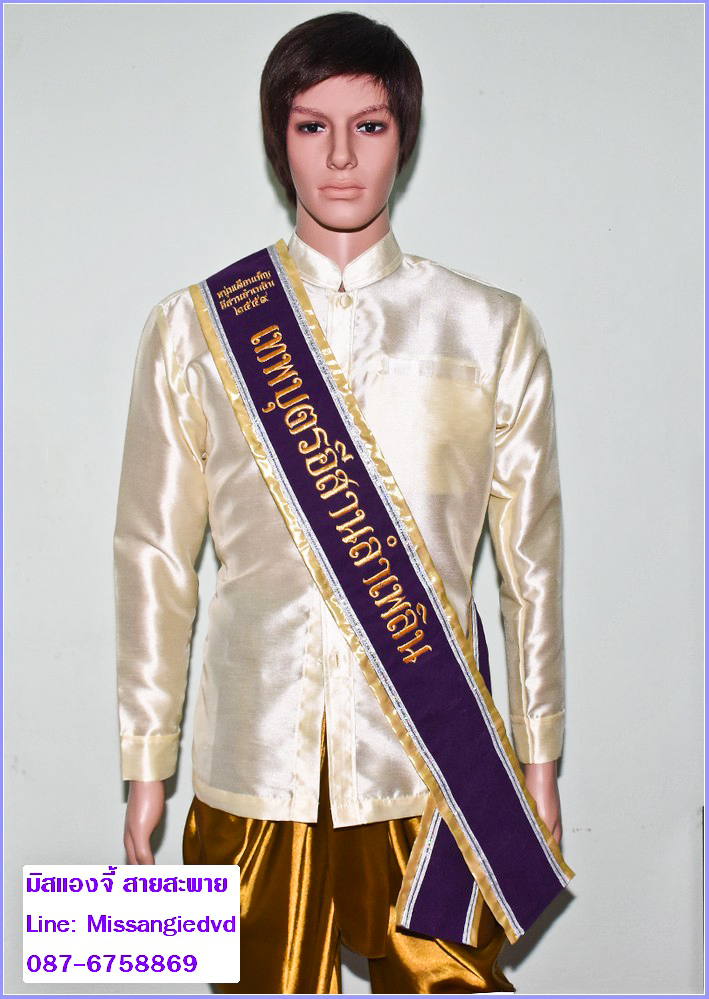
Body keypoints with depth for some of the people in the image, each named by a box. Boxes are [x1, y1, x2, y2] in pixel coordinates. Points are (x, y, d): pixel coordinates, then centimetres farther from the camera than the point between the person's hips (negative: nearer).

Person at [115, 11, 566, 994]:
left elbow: (532, 563, 6)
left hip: (431, 764, 0)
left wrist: (539, 763, 9)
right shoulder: (192, 331, 2)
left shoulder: (493, 332, 2)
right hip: (255, 765, 1)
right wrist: (146, 764, 7)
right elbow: (155, 557, 5)